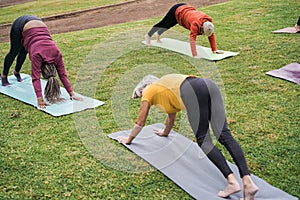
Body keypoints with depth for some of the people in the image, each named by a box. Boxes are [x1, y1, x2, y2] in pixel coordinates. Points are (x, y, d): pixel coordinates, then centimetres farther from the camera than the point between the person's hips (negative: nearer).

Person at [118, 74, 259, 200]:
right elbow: (171, 116, 58)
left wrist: (128, 140, 49)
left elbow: (140, 122, 34)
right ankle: (248, 181, -17)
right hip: (209, 84, 7)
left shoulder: (149, 92, 26)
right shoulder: (166, 85, 43)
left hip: (192, 92, -7)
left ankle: (232, 181, -17)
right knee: (224, 135, -5)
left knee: (203, 141, -4)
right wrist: (165, 133, 75)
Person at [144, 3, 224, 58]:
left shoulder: (209, 21, -25)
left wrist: (214, 50, -17)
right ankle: (148, 36, 43)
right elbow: (192, 38, -50)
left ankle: (158, 34, 59)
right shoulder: (196, 24, -44)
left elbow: (211, 35, -16)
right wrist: (195, 55, -55)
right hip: (176, 11, -6)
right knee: (163, 24, 17)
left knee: (168, 25, 29)